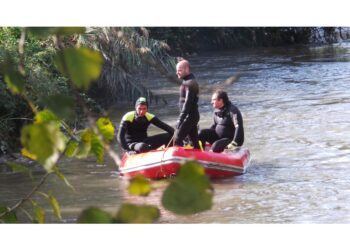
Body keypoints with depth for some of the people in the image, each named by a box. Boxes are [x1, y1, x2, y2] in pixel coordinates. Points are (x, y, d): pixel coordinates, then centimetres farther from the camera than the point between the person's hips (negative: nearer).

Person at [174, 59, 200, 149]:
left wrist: (180, 119, -26)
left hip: (189, 116, -10)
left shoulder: (190, 83, -17)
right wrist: (182, 117, 18)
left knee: (177, 140, -13)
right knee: (194, 140, 13)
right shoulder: (188, 81, 15)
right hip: (192, 115, 10)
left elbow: (188, 102, -23)